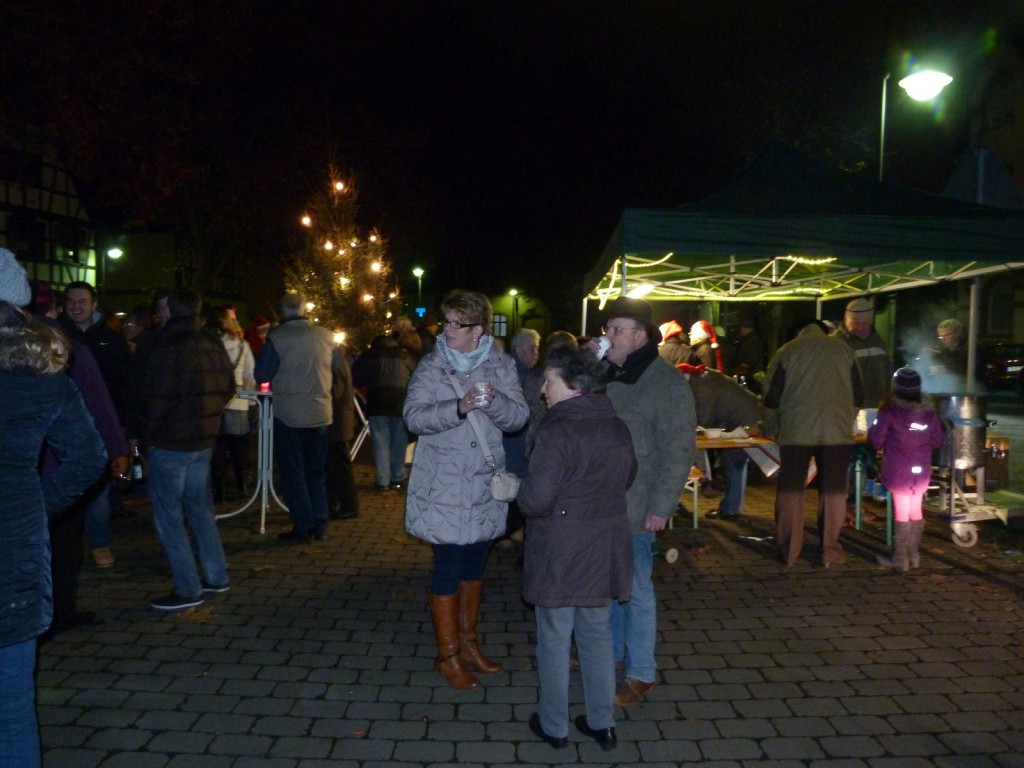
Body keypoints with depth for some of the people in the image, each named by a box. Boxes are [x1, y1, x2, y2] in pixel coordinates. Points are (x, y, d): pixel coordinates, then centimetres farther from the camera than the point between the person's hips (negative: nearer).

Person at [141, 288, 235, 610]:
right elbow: (228, 389, 10)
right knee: (201, 508, 17)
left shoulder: (167, 349, -16)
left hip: (169, 444, -7)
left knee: (168, 516, 1)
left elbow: (159, 399, -18)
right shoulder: (214, 346, 5)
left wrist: (149, 436, -5)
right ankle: (216, 577, 23)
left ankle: (188, 590, 2)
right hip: (204, 441, 7)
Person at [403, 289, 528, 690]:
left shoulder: (500, 364, 1)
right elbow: (414, 416, -17)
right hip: (443, 487, -3)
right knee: (448, 567, 1)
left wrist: (494, 401, -25)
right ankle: (447, 654, 18)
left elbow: (519, 416, -4)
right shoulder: (431, 366, -6)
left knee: (474, 564, 16)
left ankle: (467, 640, 35)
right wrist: (459, 407, -32)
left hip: (485, 484, 4)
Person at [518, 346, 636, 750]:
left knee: (555, 640, 10)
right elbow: (626, 477, 17)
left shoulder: (557, 431, -21)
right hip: (605, 551, 6)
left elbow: (535, 499, -25)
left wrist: (521, 495, -4)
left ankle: (553, 725, 25)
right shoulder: (617, 428, 1)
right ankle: (602, 722, 29)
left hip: (560, 555, -6)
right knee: (598, 635, 19)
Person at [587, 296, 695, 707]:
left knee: (635, 589, 5)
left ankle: (641, 673, 21)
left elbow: (678, 450, -13)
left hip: (635, 507, -6)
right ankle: (610, 651, 38)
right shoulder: (604, 374, 8)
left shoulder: (667, 383, -12)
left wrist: (661, 506, -16)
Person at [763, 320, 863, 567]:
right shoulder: (844, 349, 12)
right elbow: (858, 395, 17)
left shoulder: (787, 351, 6)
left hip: (795, 431, -1)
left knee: (791, 489, 8)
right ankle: (831, 551, 12)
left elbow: (771, 396, 7)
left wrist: (771, 430, 20)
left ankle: (789, 551, 13)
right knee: (833, 491, 9)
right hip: (837, 431, 1)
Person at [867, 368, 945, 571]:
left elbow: (875, 441, -9)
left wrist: (880, 416, 9)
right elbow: (938, 441, 12)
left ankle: (899, 559, 7)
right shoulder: (929, 412, 2)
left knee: (901, 514, 1)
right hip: (921, 471, 4)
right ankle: (914, 556, 23)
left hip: (899, 472, -4)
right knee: (916, 512, 15)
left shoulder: (889, 412, -12)